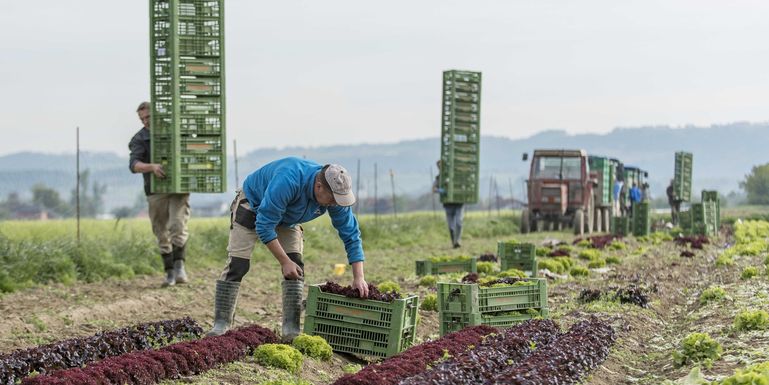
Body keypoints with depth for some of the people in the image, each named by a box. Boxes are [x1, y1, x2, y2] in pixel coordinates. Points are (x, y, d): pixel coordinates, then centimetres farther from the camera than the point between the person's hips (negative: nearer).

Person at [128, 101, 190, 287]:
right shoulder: (140, 139, 1)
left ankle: (179, 267, -17)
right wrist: (152, 167, -33)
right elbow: (134, 165, -14)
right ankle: (170, 273, 11)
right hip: (157, 191, 0)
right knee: (162, 235, 3)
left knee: (178, 226, -17)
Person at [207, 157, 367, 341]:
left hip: (288, 219, 5)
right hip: (252, 205, -5)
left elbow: (351, 235, -16)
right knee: (237, 265, -14)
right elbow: (264, 226, -37)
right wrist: (284, 261, -33)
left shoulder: (336, 196, -25)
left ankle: (292, 329, -8)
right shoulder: (286, 182, -43)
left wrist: (359, 277, -22)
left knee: (296, 267, -11)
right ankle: (221, 325, -8)